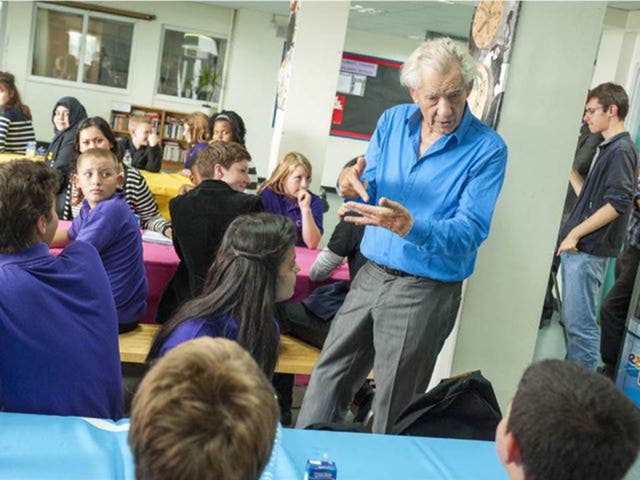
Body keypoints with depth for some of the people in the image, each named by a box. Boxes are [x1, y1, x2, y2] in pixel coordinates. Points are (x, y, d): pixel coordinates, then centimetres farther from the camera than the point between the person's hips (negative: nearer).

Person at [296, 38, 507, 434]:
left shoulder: (487, 149, -14)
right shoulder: (393, 121, 2)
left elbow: (469, 233, -20)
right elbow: (370, 193, 8)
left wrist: (410, 227, -38)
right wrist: (353, 186, -16)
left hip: (425, 293, -5)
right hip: (371, 276, 5)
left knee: (394, 412, 7)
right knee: (329, 377, 14)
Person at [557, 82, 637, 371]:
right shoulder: (607, 149, 18)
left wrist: (575, 233, -19)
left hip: (589, 252, -10)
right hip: (576, 249, 10)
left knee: (581, 325, -6)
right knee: (571, 322, 15)